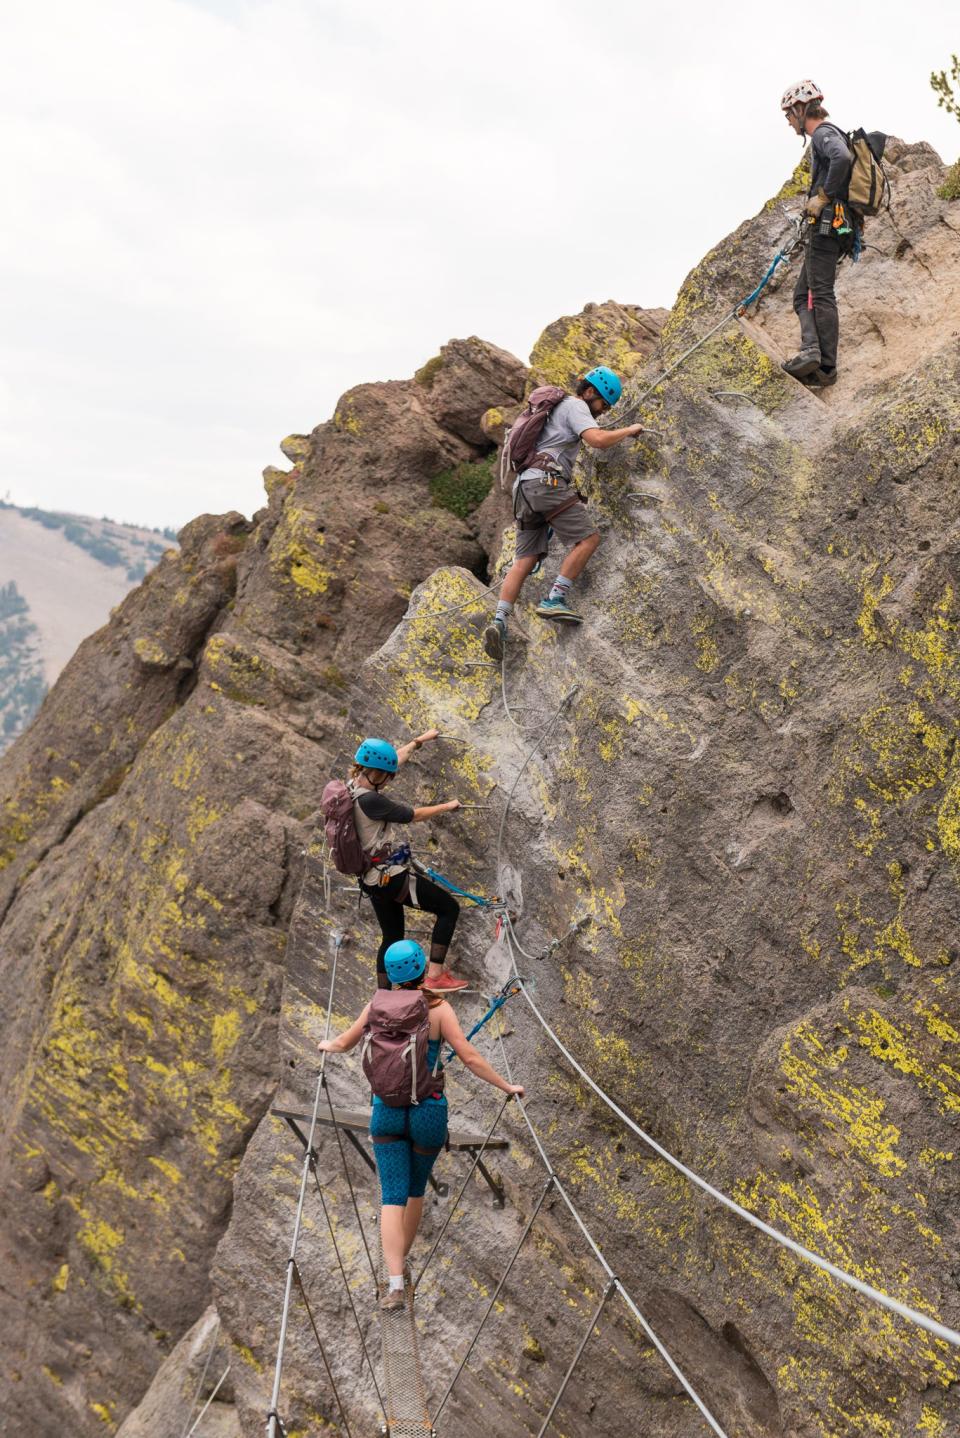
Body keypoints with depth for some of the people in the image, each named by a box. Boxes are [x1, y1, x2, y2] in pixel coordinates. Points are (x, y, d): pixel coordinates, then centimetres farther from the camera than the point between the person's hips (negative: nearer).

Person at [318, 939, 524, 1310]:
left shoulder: (379, 1005, -2)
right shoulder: (438, 1008, -10)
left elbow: (345, 1043, 11)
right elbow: (470, 1058, -12)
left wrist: (327, 1045, 34)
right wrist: (506, 1086, -1)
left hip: (387, 1110, 1)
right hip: (428, 1112, -1)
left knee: (392, 1196, -1)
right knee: (416, 1188, 21)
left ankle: (394, 1283, -15)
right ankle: (401, 1263, 36)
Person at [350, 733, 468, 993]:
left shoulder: (352, 786, 4)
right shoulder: (368, 800, -24)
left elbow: (394, 759, 18)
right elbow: (413, 815, -15)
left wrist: (418, 741, 30)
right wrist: (447, 806, 0)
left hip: (372, 880, 10)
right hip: (392, 876, -10)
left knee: (391, 937, 19)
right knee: (449, 907, -1)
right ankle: (435, 976, -5)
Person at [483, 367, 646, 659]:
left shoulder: (557, 409, 33)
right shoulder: (575, 406, 2)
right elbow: (598, 440, -15)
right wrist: (629, 431, 2)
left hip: (524, 488, 9)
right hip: (547, 481, -9)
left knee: (526, 559, -1)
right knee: (588, 538, -9)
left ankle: (499, 621, -18)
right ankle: (555, 600, -19)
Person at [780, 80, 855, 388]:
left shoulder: (824, 133, -7)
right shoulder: (824, 137, 26)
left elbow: (843, 158, -29)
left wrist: (822, 196, -20)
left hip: (827, 223, -11)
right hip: (832, 227, 11)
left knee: (821, 294, -11)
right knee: (804, 295, 7)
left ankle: (826, 367, -14)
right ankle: (811, 350, -10)